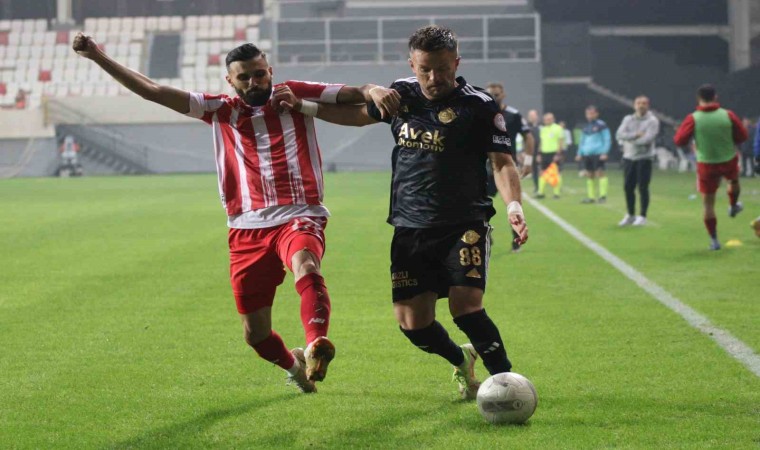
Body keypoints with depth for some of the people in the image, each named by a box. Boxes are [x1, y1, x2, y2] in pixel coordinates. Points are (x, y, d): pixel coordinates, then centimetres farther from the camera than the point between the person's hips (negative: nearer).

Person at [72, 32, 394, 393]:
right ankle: (294, 365, 37)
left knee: (306, 268, -38)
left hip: (298, 217, -3)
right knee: (255, 334, 6)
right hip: (248, 229, 3)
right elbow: (153, 92, 10)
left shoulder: (295, 95, 9)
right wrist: (98, 57, 5)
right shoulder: (221, 110, 12)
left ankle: (315, 346, -58)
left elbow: (354, 94, 8)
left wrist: (373, 92, -17)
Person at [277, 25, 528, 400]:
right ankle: (463, 361, 32)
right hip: (410, 228, 5)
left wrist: (513, 205, -27)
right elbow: (359, 114, 26)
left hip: (464, 225, -5)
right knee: (413, 323, 2)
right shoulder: (401, 95, 7)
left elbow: (502, 162, -10)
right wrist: (304, 106, 22)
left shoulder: (478, 105, -8)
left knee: (465, 307, -23)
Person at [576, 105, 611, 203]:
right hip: (587, 154, 7)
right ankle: (591, 197, 11)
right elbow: (582, 141, 26)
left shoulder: (601, 125, -3)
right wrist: (580, 153, 19)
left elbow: (607, 140, -5)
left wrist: (604, 152, -12)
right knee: (589, 175, 6)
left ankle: (603, 195, -10)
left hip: (598, 154, -7)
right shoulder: (585, 127, 17)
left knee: (599, 173, -12)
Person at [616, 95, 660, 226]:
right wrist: (636, 135, -16)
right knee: (628, 187, 6)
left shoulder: (652, 121, -4)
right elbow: (619, 135, -5)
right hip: (629, 157, 5)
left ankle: (642, 217, 3)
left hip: (644, 158, -5)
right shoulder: (628, 119, 9)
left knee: (643, 188, -4)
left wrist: (630, 141, -8)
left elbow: (648, 139, -17)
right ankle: (630, 215, 19)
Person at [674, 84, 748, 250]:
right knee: (734, 180, 37)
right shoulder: (728, 115, -11)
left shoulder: (693, 119, -15)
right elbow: (742, 136, -3)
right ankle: (733, 206, 57)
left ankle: (713, 240, 8)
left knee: (708, 203, 7)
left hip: (706, 165, -1)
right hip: (729, 161, 1)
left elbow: (679, 140, -14)